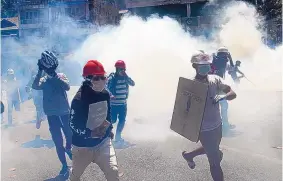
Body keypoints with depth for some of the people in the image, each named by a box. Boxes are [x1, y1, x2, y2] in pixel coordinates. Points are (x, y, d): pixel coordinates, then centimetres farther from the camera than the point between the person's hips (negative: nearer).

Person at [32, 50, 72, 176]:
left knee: (70, 135, 14)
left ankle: (68, 149, 48)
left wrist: (55, 75, -29)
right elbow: (35, 86, -22)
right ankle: (64, 165, 19)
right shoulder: (44, 80, 0)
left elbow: (67, 87, -20)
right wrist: (40, 71, -29)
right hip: (52, 114, 0)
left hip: (65, 112, 0)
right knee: (58, 141, 4)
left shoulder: (61, 76, 0)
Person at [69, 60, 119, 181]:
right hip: (83, 145, -3)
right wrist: (91, 133, -30)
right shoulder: (79, 99, -24)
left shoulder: (105, 94, -5)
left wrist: (110, 128, 19)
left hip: (103, 141, 4)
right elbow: (73, 125, -19)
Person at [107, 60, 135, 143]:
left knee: (122, 120, 9)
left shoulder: (125, 77, 4)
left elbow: (132, 83, -8)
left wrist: (126, 76, -18)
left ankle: (118, 136, 25)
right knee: (113, 120, -2)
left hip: (123, 104, 5)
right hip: (114, 104, -5)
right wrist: (111, 95, -33)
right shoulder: (112, 77, -11)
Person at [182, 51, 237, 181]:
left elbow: (233, 94, -10)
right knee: (215, 161, 6)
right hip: (205, 130, -6)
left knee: (212, 150, 30)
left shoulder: (215, 79, -5)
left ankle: (189, 155, 55)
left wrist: (223, 96, -31)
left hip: (217, 125, 6)